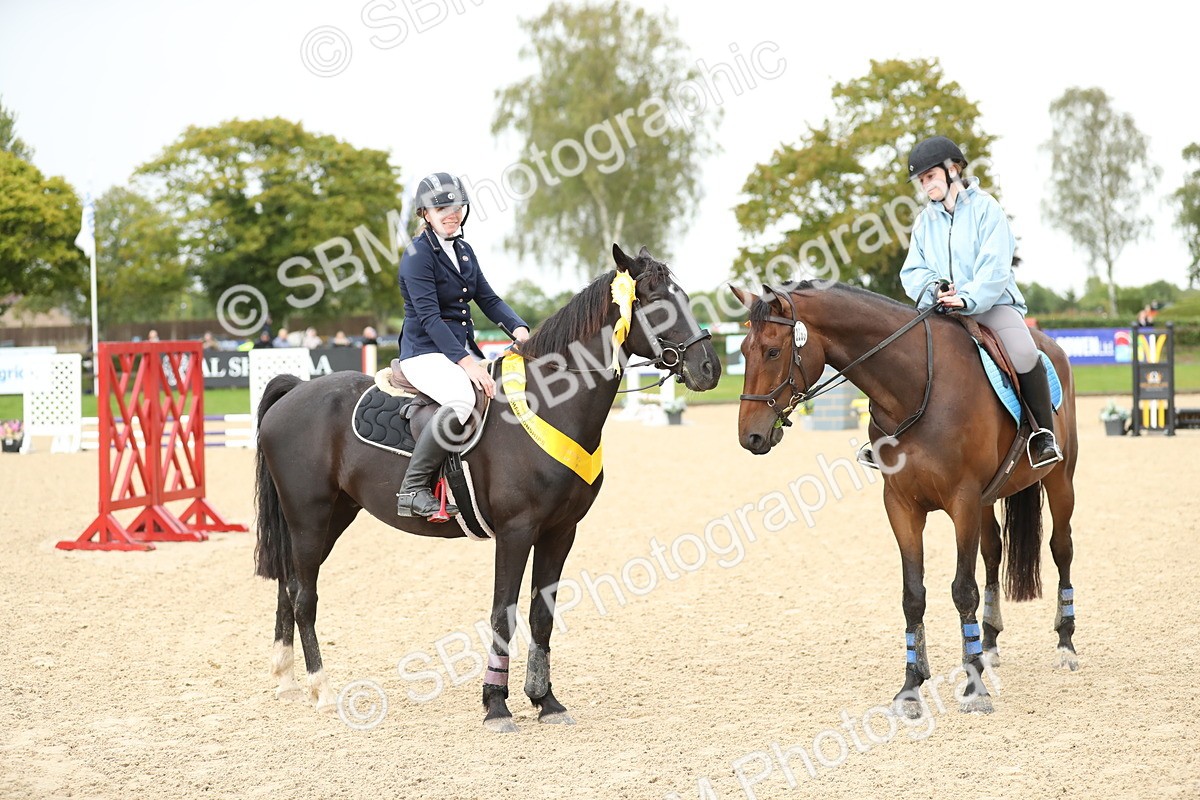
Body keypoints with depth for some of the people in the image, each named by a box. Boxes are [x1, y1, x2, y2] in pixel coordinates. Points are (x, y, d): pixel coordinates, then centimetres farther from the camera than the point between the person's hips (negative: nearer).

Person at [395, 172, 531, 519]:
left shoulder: (463, 251, 15)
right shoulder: (418, 255, -11)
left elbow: (488, 298, 13)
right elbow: (429, 317, -19)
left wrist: (517, 328, -8)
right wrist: (467, 363, -27)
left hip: (463, 349, 9)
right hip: (425, 351, -9)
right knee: (462, 398, -36)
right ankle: (412, 490, -32)